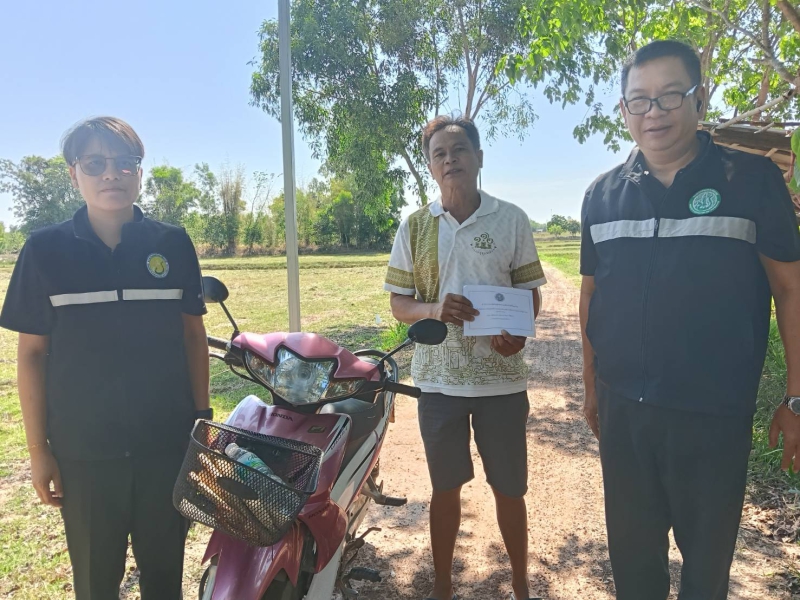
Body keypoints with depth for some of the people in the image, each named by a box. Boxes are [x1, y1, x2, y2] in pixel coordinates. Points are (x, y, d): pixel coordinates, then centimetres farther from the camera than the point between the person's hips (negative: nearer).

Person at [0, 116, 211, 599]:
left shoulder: (173, 244, -1)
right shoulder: (45, 250, -4)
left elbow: (193, 334, 4)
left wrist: (203, 418, 4)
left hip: (168, 444, 1)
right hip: (83, 451, 0)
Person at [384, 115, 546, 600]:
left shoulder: (511, 219, 0)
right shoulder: (415, 226, 3)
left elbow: (531, 291, 4)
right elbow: (399, 304, 4)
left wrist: (519, 330, -17)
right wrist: (434, 310, -18)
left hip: (502, 377, 0)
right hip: (439, 378, 1)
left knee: (510, 489, 12)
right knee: (445, 487, 15)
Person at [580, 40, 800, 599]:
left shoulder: (753, 178, -5)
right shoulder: (602, 194, 3)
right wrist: (592, 384, 11)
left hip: (715, 412, -2)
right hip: (624, 409, 3)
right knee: (631, 554, 18)